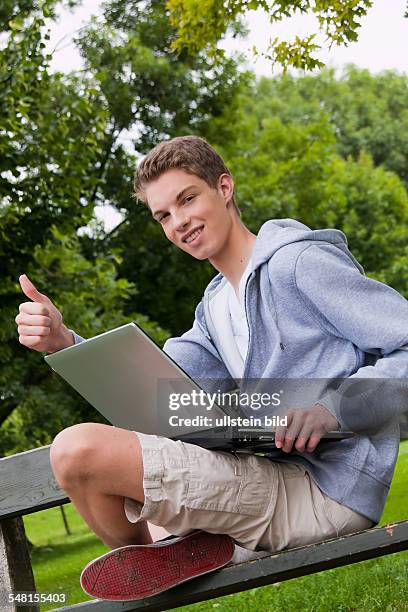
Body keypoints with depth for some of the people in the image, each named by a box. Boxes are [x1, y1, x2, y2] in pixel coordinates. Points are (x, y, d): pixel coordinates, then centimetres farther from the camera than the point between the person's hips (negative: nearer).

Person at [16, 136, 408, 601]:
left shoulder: (300, 261, -7)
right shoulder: (214, 309, 19)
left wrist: (332, 407, -26)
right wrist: (64, 343, -9)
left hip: (326, 489, -10)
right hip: (281, 475, 10)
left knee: (78, 450, -20)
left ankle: (149, 565, 5)